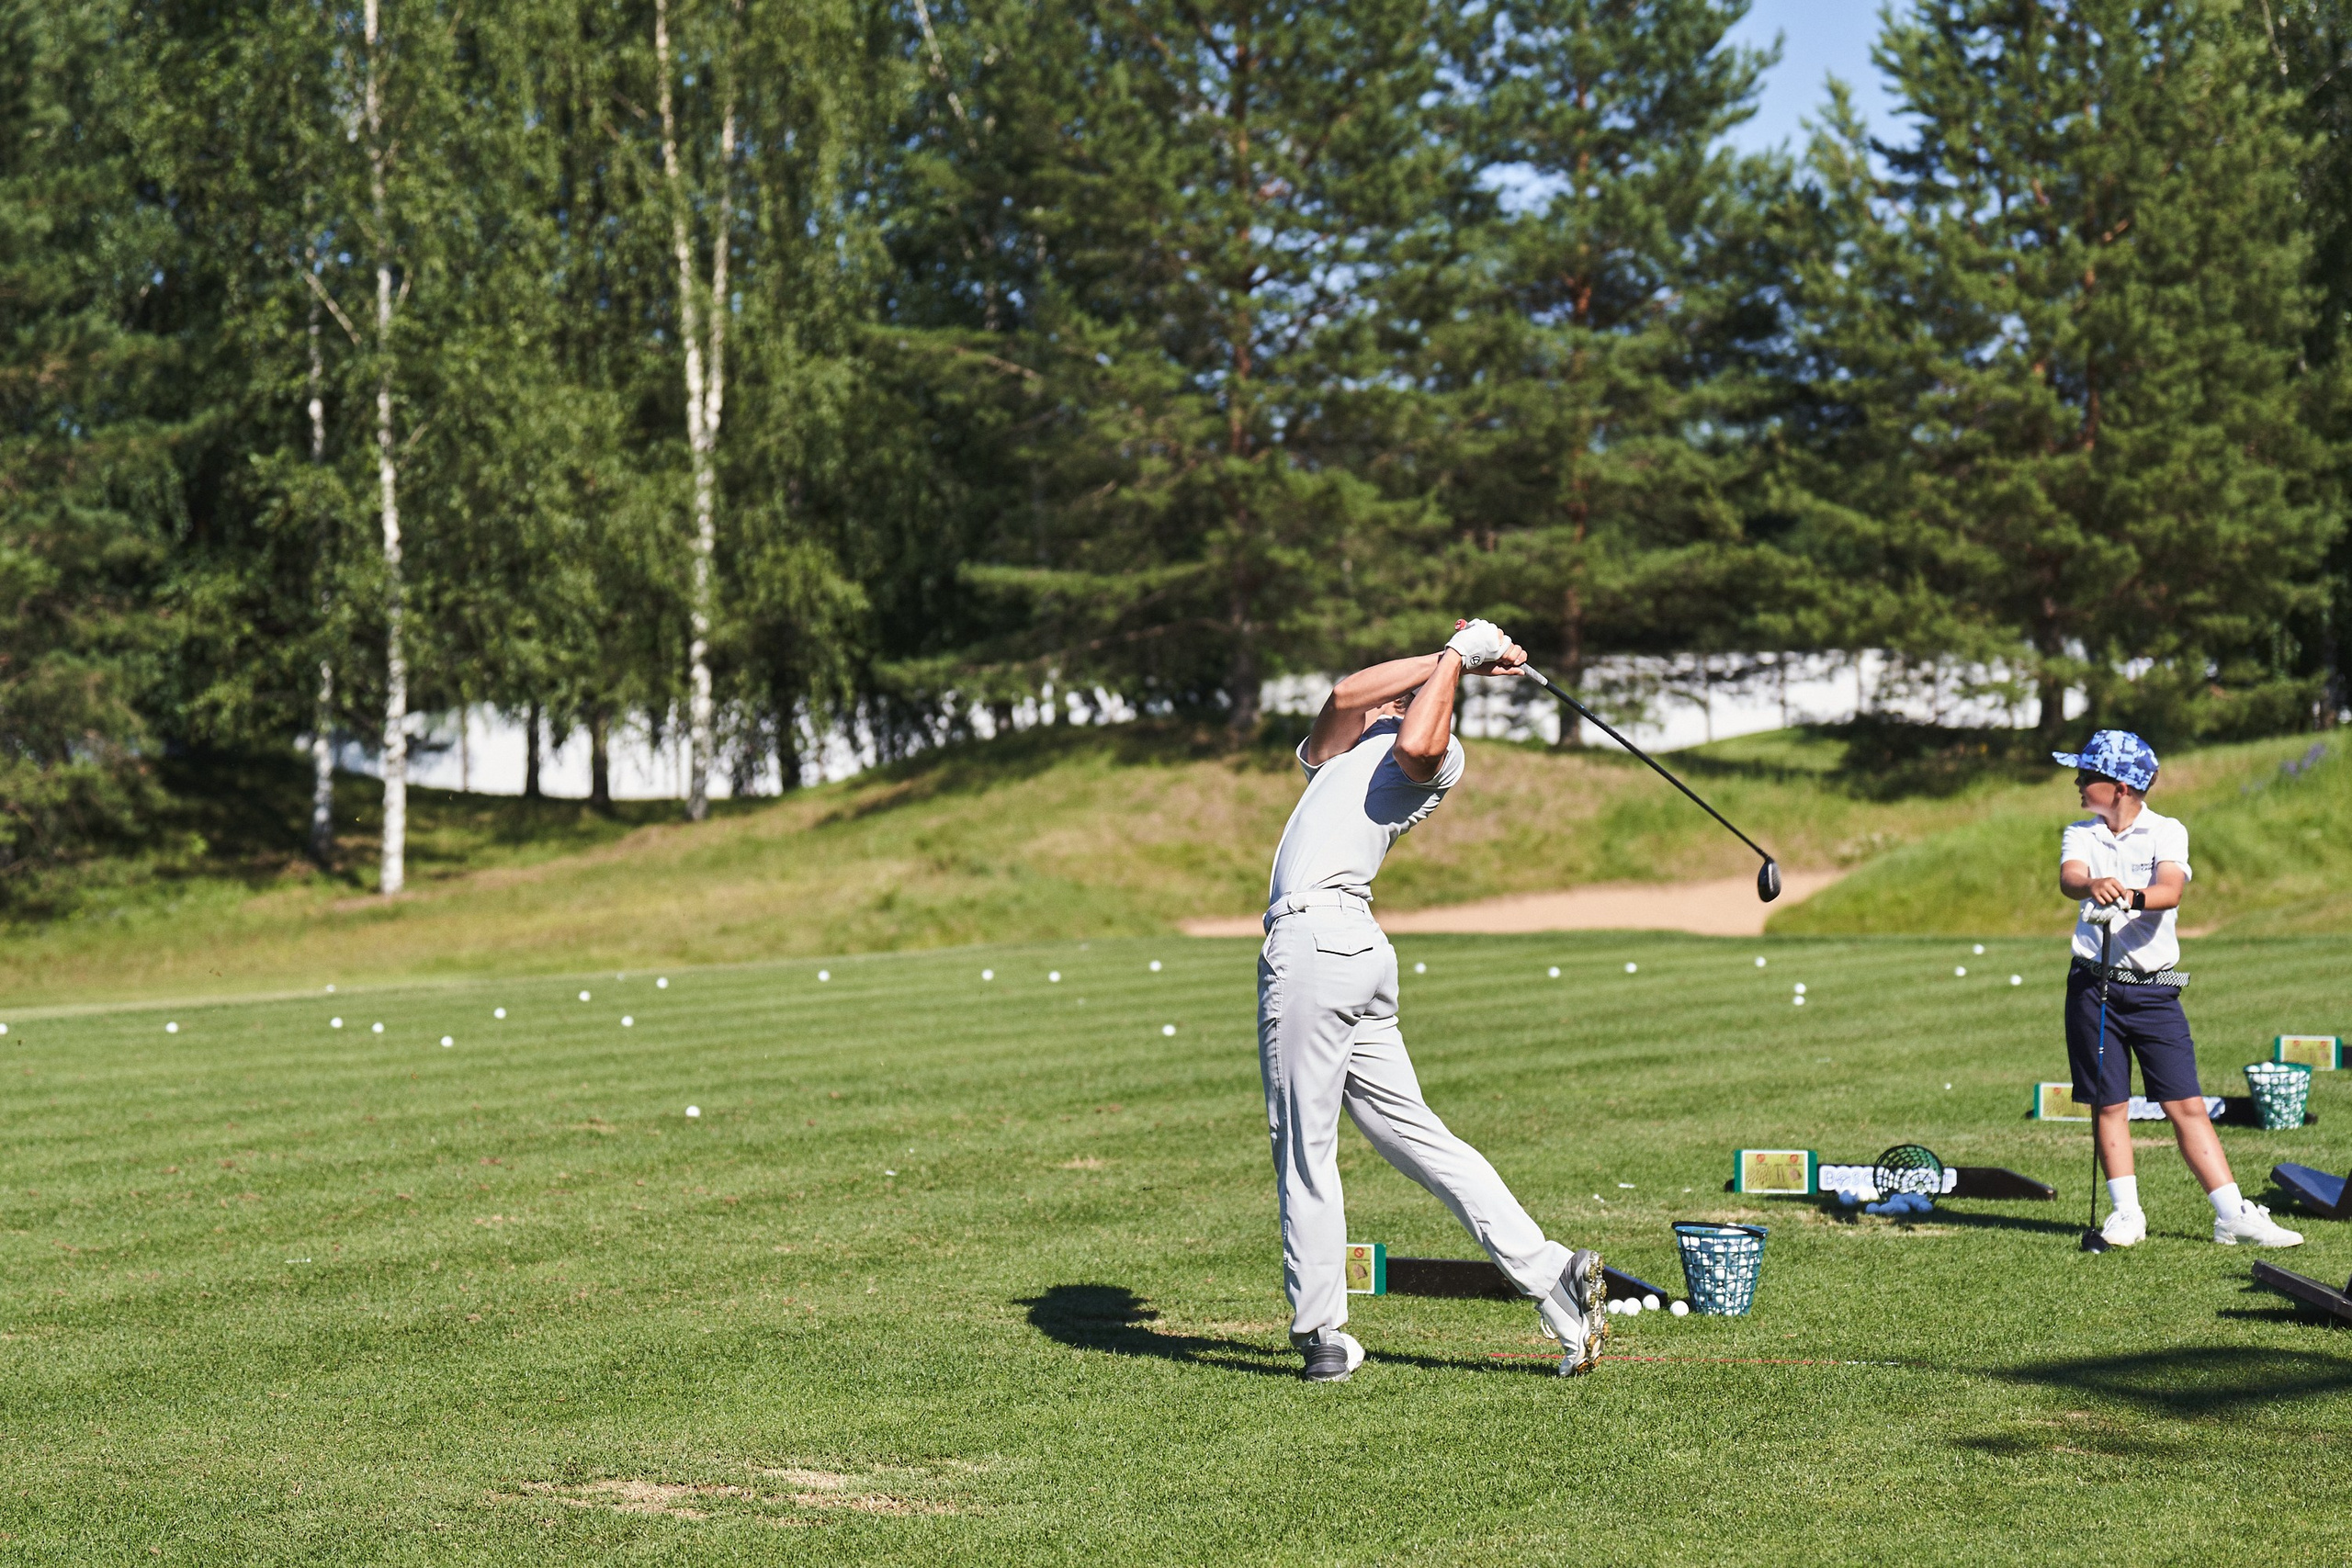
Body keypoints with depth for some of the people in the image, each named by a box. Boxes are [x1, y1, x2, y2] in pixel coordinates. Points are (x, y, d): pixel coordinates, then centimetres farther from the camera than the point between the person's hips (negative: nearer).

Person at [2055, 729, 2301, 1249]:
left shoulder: (2167, 832, 1)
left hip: (2155, 991, -2)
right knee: (2108, 1103, 4)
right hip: (2094, 986, 2)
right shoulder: (2081, 834, 7)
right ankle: (2126, 1213, 15)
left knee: (2187, 1104, -3)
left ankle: (2233, 1215, 0)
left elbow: (2170, 890, -18)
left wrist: (2130, 897, -40)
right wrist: (2094, 885, -39)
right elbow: (2069, 878, -15)